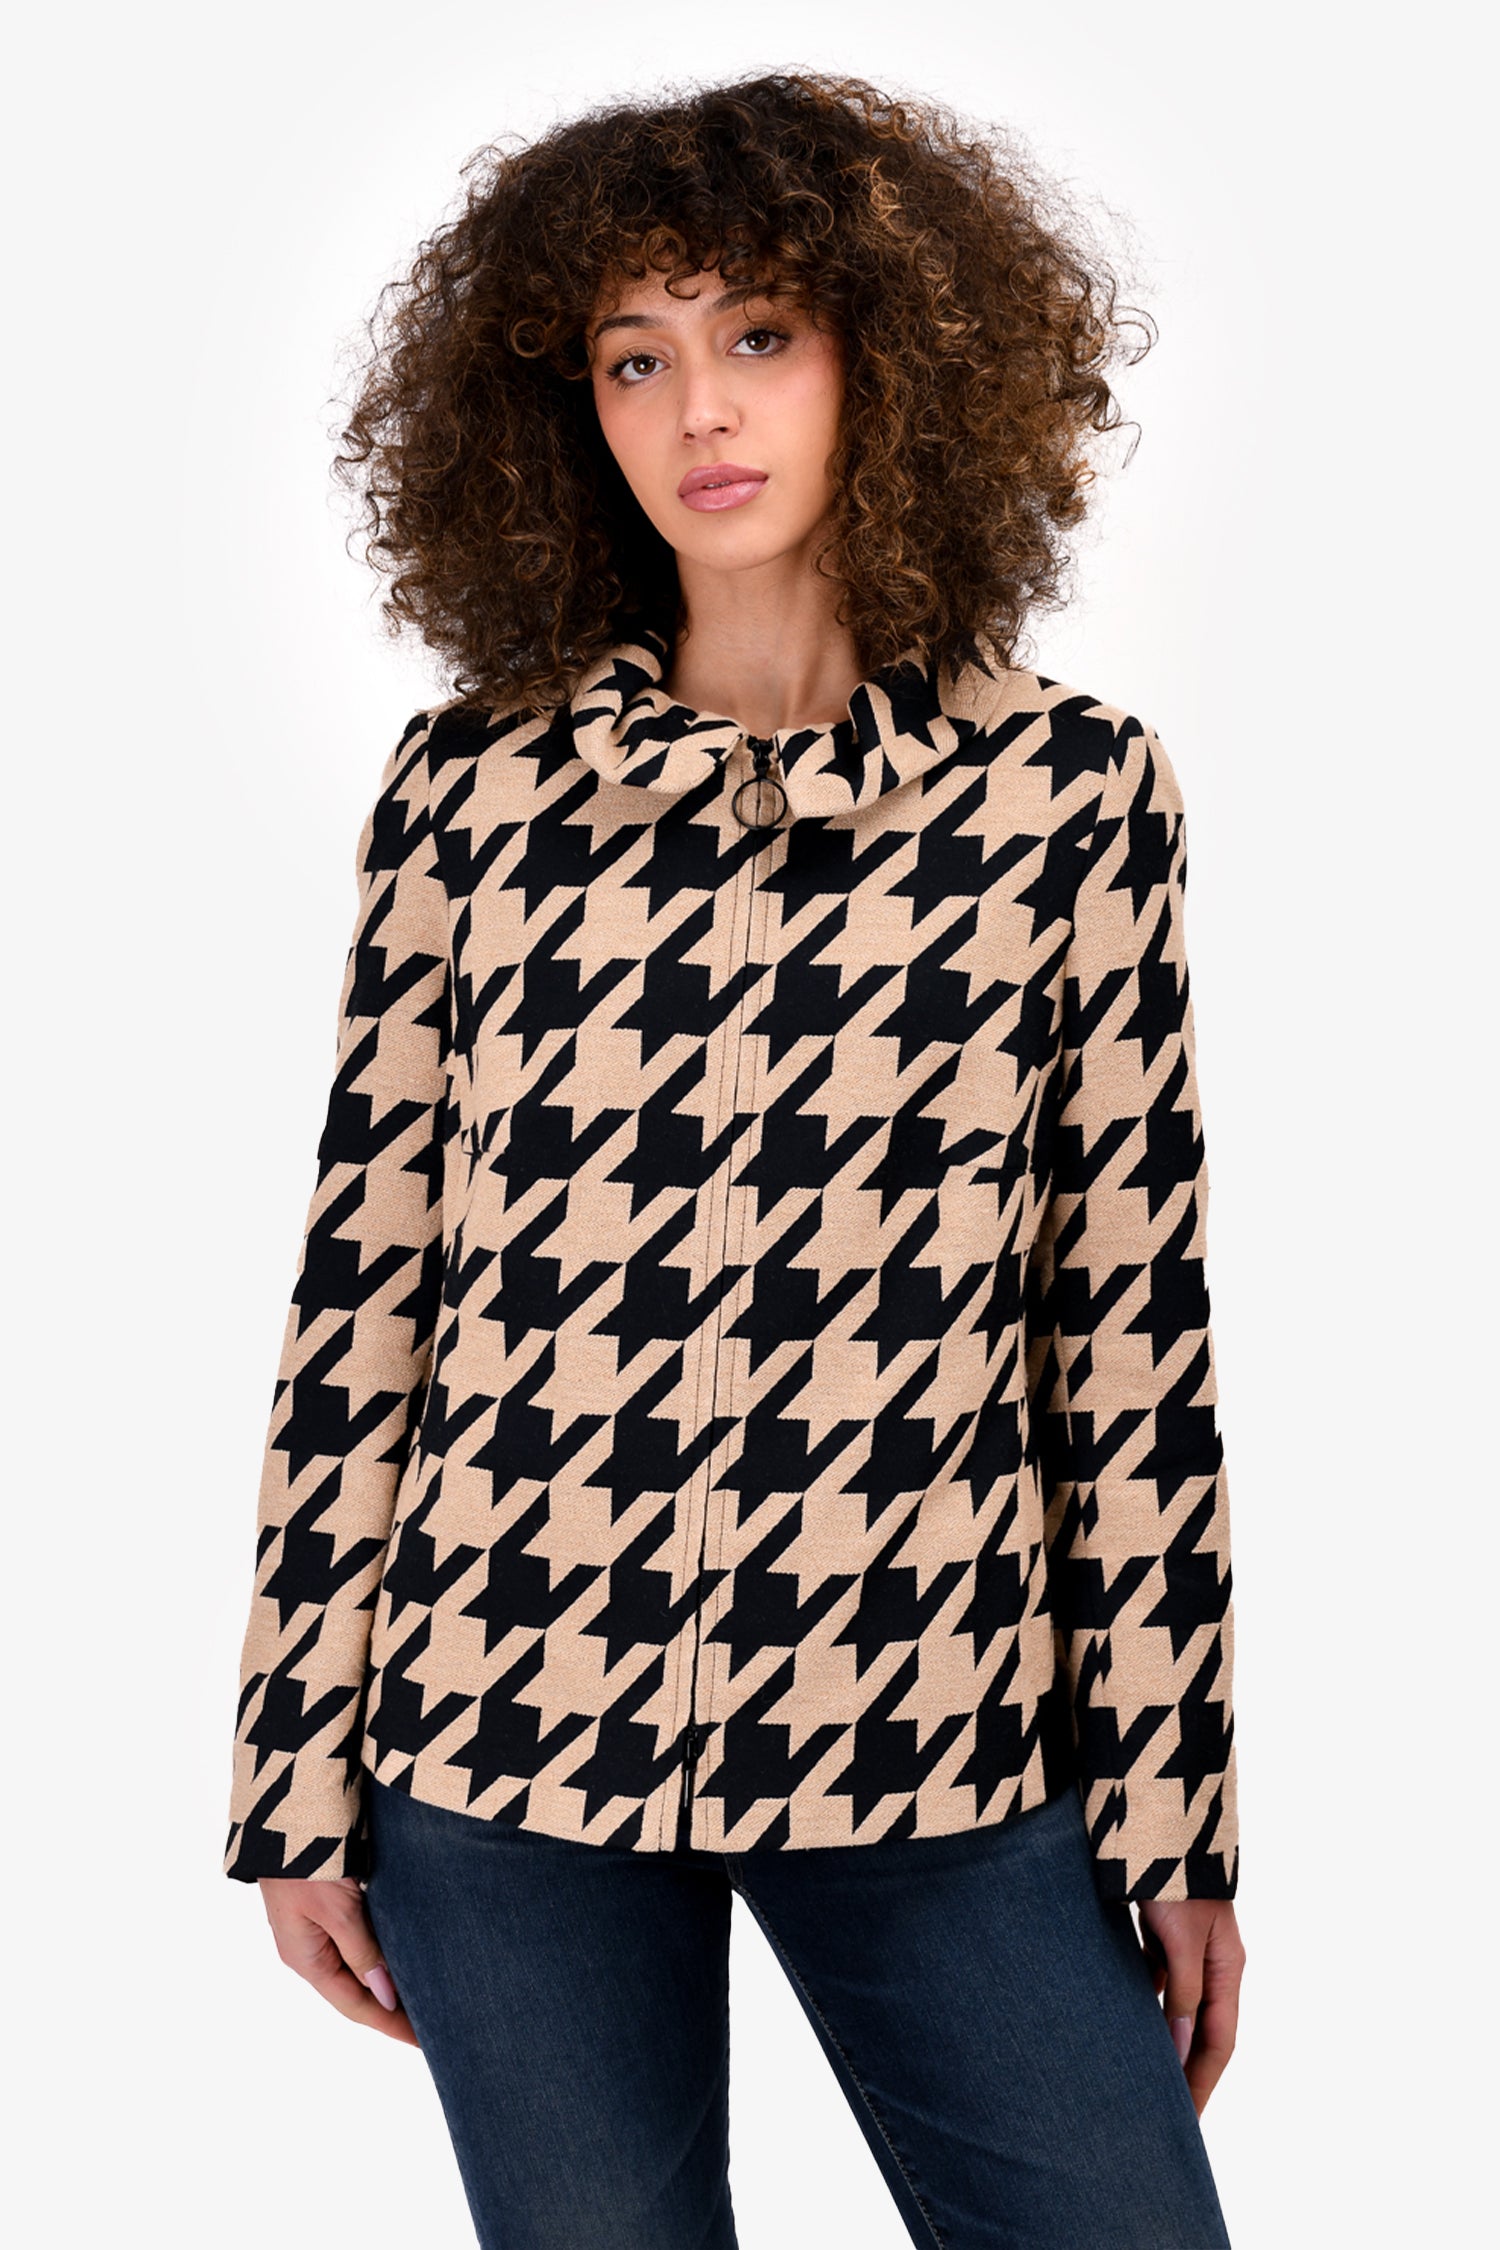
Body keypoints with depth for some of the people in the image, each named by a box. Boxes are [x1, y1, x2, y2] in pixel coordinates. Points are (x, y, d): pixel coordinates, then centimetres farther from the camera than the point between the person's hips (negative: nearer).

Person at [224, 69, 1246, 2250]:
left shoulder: (1071, 788, -1)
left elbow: (1134, 1323, 1)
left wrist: (1176, 1808, 3)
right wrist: (302, 1773, 4)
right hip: (512, 1741, 1)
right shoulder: (472, 784, 0)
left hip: (936, 1747, 0)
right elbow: (360, 1285, 3)